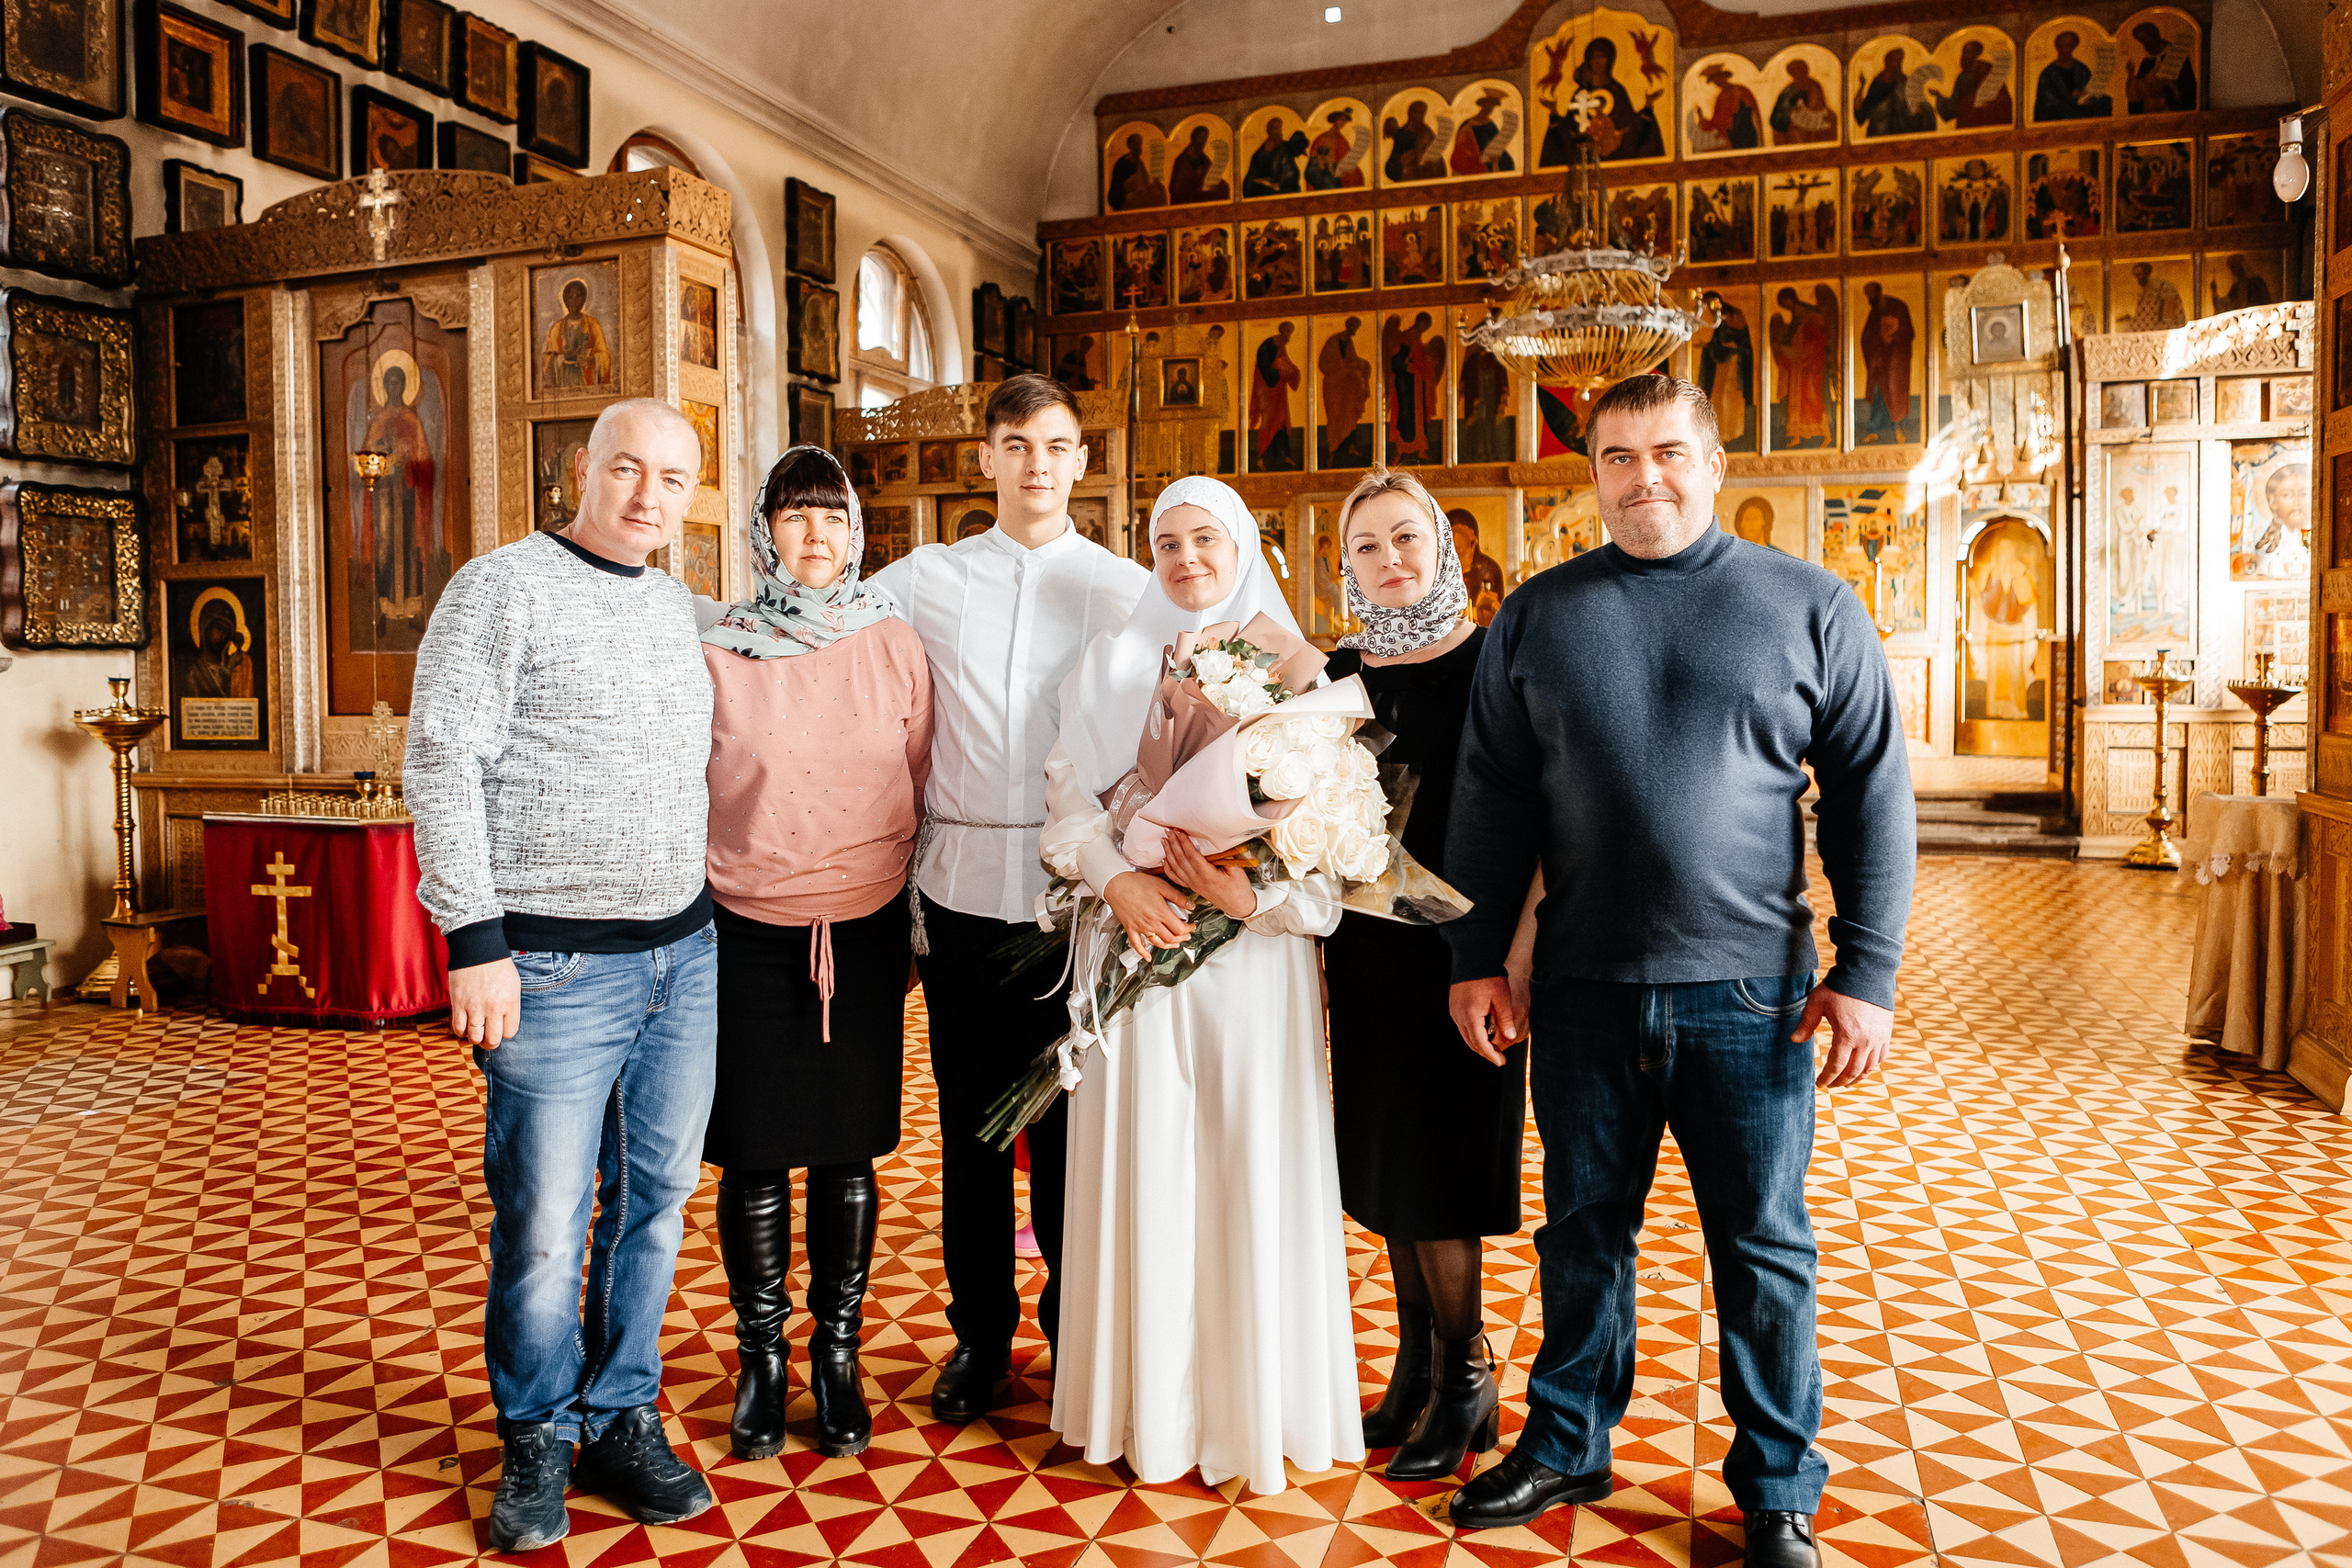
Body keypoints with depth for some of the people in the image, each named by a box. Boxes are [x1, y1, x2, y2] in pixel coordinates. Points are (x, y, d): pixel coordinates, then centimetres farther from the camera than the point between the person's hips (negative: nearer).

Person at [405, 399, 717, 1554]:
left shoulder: (676, 607, 15)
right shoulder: (504, 587, -5)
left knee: (655, 1199, 11)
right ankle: (539, 1441, 22)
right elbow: (442, 765, -10)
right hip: (557, 967, -6)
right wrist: (475, 941, -15)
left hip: (684, 955, 6)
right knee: (543, 1221, 1)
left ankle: (622, 1420, 27)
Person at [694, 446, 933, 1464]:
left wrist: (919, 922, 11)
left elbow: (922, 788, 8)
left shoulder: (894, 645, 2)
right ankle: (761, 1361, 24)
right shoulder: (712, 646, -2)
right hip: (748, 930, -1)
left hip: (866, 930, 1)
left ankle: (837, 1354, 24)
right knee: (754, 1154, 5)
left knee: (849, 1151, 7)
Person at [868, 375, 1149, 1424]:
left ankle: (1076, 1338, 24)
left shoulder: (1126, 590, 4)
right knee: (969, 1123, 10)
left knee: (1071, 1125, 7)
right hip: (962, 890, 1)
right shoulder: (924, 581, 7)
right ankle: (979, 1335, 27)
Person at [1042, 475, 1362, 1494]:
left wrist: (1252, 894, -17)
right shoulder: (1112, 662, 10)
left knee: (1252, 1163, 2)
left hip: (1254, 948, -1)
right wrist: (1116, 879, -13)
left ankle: (1255, 1403, 17)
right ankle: (1149, 1400, 18)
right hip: (1136, 942, 1)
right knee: (1141, 1162, 4)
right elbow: (1069, 793, 3)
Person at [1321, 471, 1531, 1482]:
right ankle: (1416, 1359, 28)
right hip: (1365, 945, 5)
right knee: (1381, 1156, 12)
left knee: (1437, 1164, 0)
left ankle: (1464, 1381, 17)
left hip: (1459, 944, -5)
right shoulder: (1337, 672, 8)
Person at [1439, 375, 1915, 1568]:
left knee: (1764, 1249, 10)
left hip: (1750, 993, -1)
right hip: (1583, 990, 2)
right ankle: (1566, 1448, 33)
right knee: (1584, 1233, 14)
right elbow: (1489, 800, 7)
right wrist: (1475, 958, 2)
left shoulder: (1808, 607, 2)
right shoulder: (1536, 617, 7)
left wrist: (1866, 972, -5)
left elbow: (1871, 796, 1)